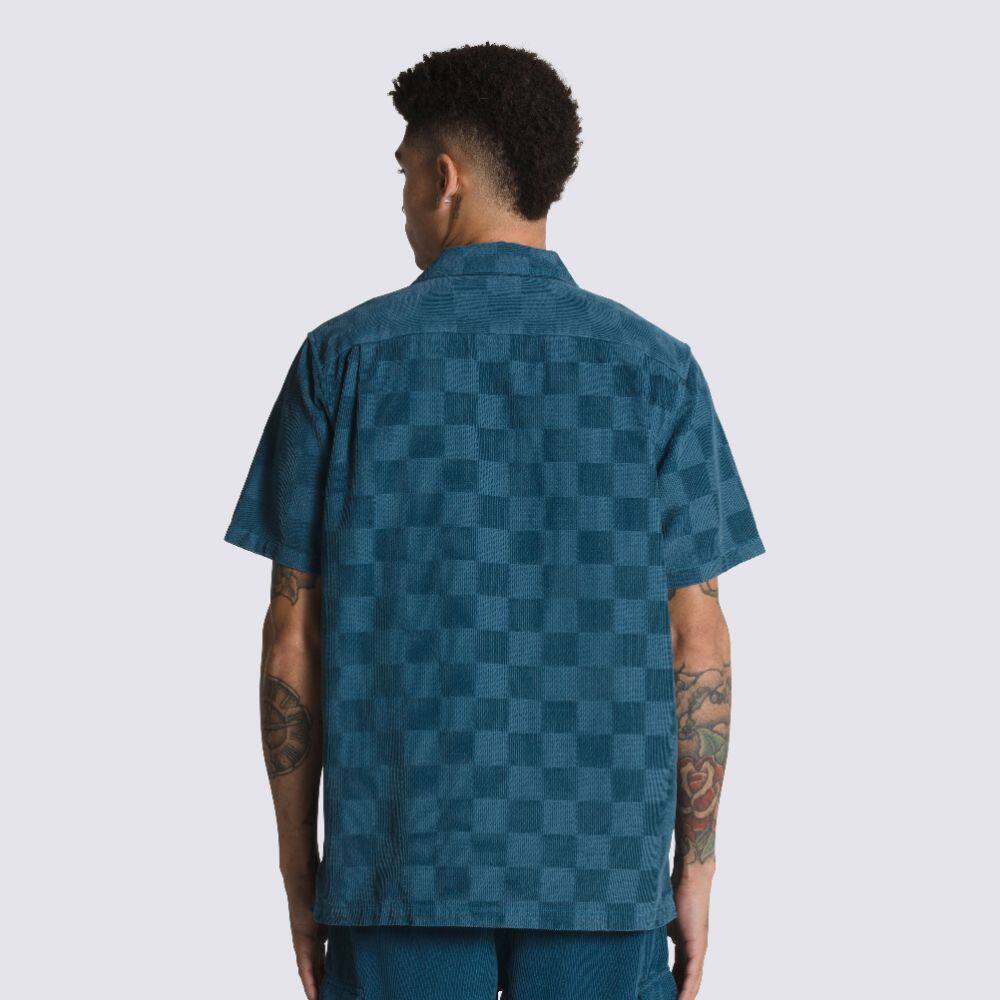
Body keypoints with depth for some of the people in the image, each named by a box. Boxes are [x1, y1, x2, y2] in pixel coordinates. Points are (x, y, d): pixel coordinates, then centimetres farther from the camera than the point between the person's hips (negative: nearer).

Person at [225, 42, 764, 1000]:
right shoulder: (655, 368, 0)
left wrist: (299, 868, 7)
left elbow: (292, 640, -1)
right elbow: (697, 643, -1)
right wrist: (696, 866, 7)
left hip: (401, 862, 0)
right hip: (606, 867, 0)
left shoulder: (345, 358, -2)